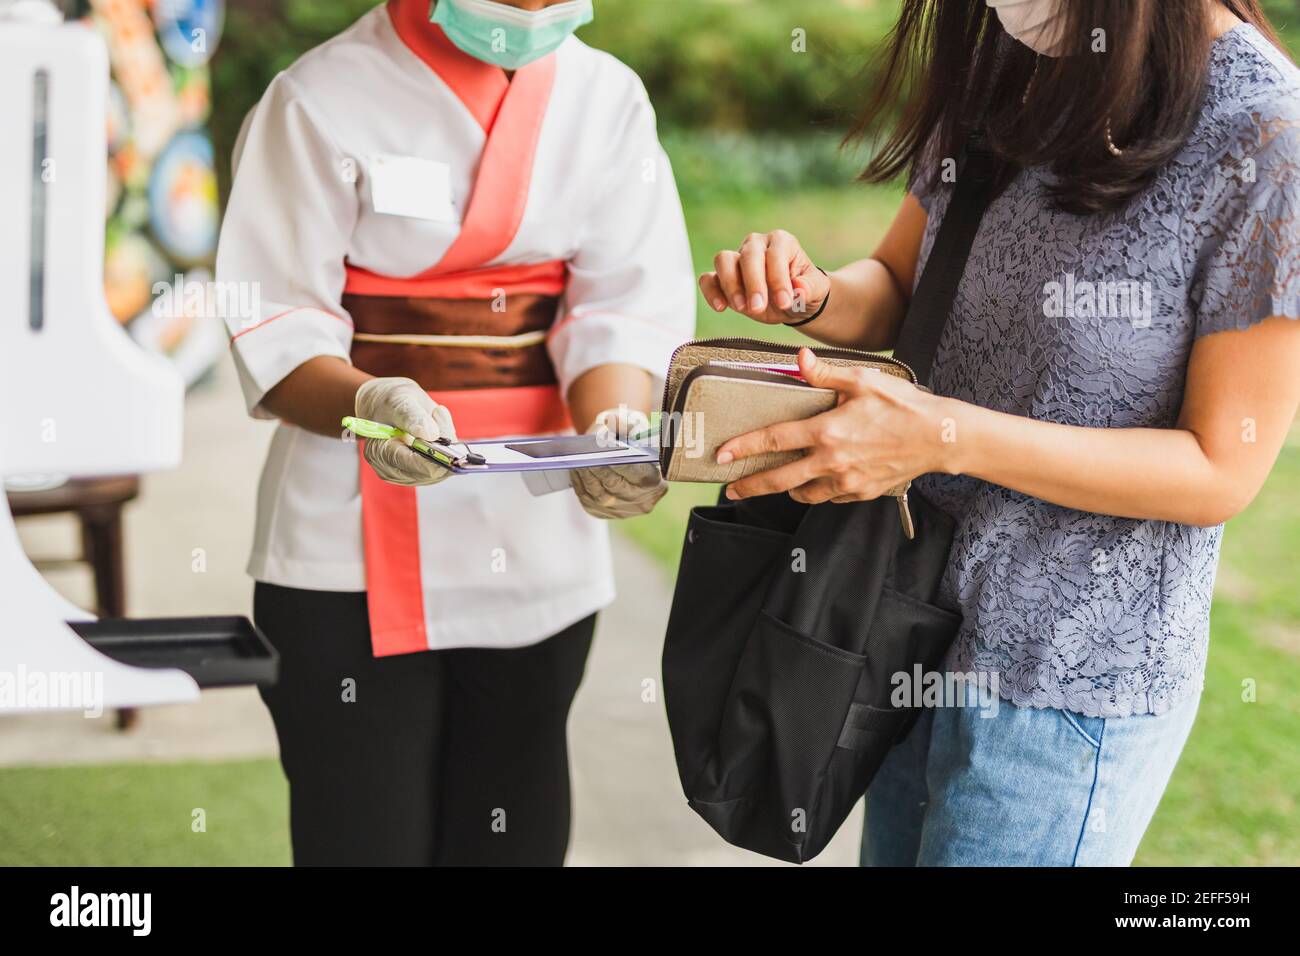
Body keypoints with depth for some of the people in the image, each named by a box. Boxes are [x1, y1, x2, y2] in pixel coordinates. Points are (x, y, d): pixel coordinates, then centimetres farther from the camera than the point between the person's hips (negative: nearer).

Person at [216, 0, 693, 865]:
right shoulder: (322, 101, -7)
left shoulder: (608, 96, 5)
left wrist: (614, 429, -24)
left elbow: (627, 306, -3)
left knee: (514, 830, 10)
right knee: (368, 831, -3)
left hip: (540, 539, 4)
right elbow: (274, 333, -10)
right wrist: (366, 403, -32)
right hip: (359, 540, -3)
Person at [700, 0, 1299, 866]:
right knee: (895, 849, 20)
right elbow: (898, 289, 12)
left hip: (1070, 688, -6)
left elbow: (1221, 471, -18)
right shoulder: (1002, 73, 0)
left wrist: (944, 434, -27)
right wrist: (810, 298, -12)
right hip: (922, 629, 6)